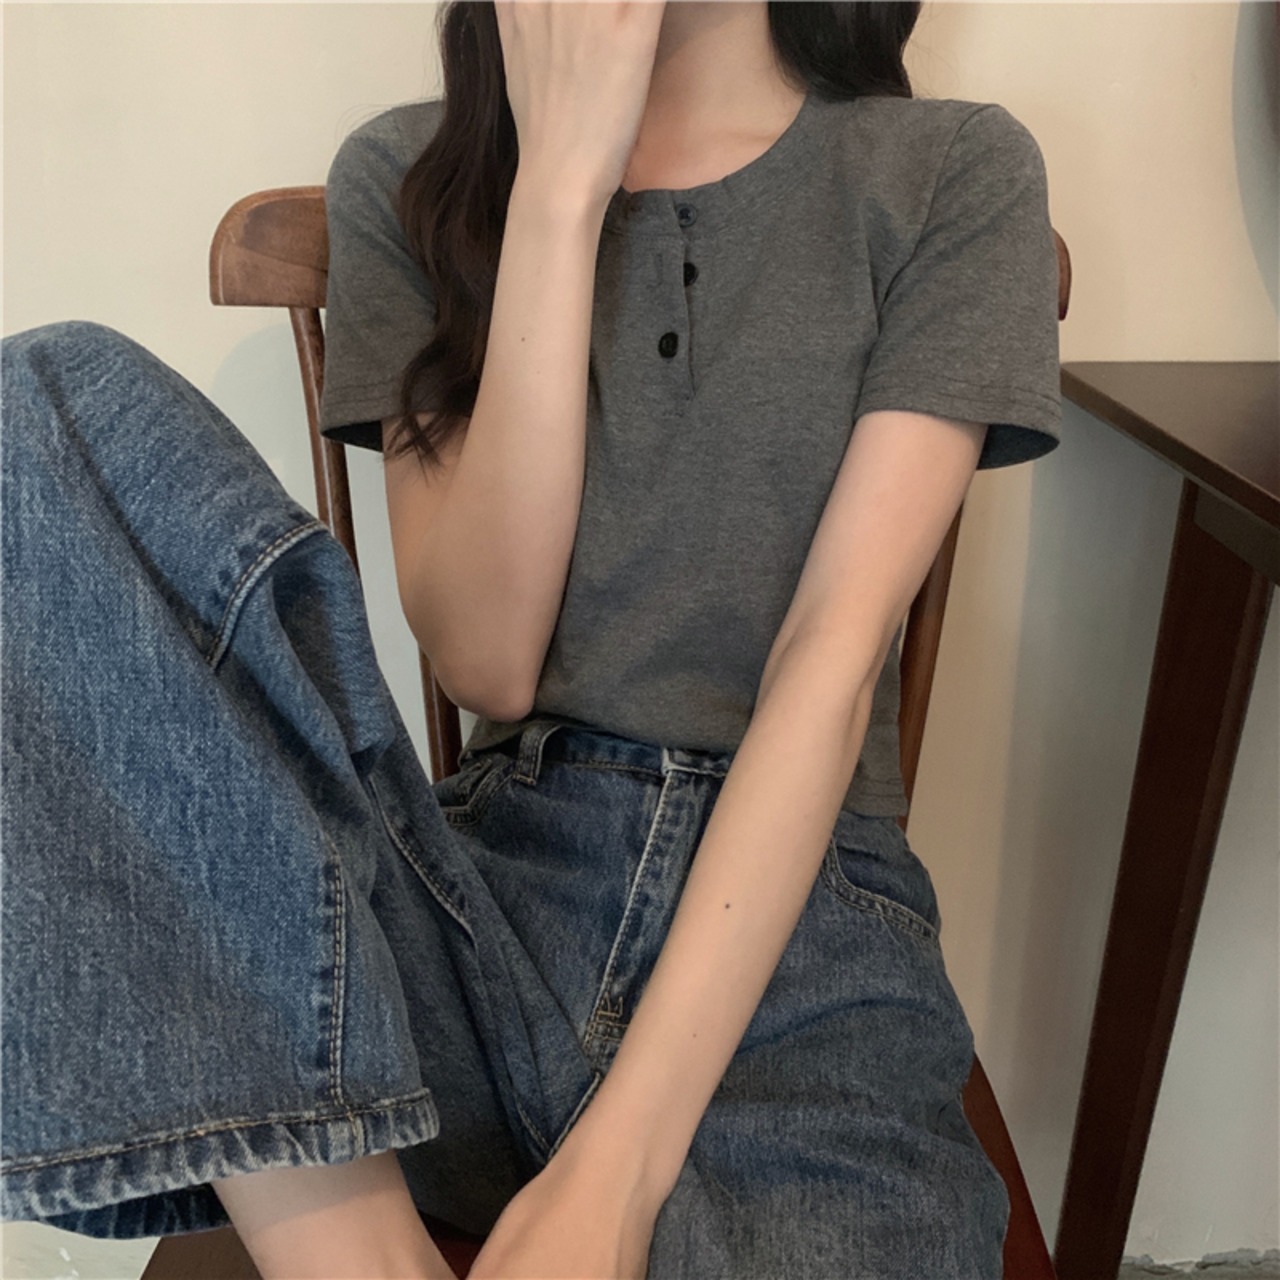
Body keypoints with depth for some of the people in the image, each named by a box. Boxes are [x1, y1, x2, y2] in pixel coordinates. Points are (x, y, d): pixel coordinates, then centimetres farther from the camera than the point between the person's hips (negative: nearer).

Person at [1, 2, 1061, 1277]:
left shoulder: (955, 172, 6)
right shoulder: (404, 175, 10)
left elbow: (835, 658, -8)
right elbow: (485, 662, -3)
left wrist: (617, 1165, -16)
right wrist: (561, 181, -8)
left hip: (800, 922, -2)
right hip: (486, 892, 4)